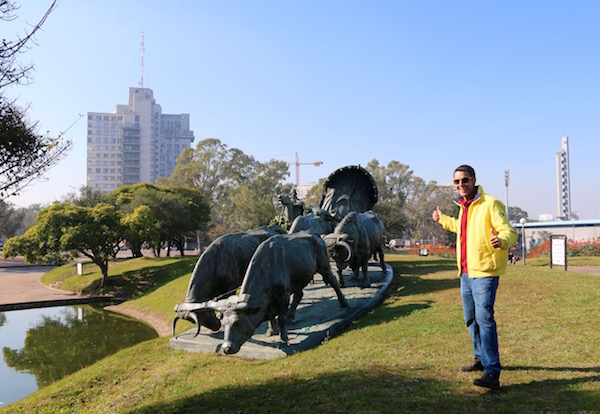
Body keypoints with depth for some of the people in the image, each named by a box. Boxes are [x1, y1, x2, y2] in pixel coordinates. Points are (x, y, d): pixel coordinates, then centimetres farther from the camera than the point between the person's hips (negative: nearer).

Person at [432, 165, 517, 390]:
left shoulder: (490, 204, -13)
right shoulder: (463, 206, 13)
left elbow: (510, 232, -17)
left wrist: (501, 240, -40)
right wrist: (443, 219, 45)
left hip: (484, 272, -9)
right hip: (466, 272, 9)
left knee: (484, 319, -14)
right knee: (471, 320, 18)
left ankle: (492, 373, -11)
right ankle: (480, 358, 35)